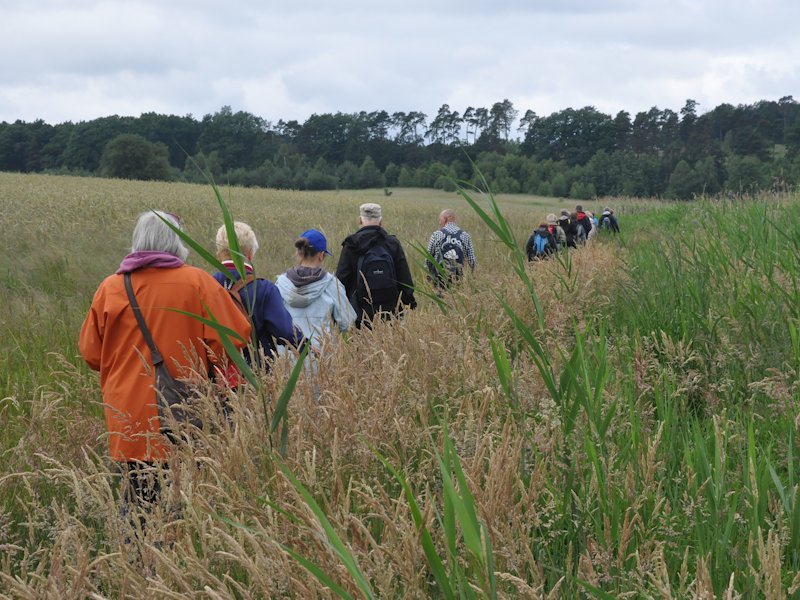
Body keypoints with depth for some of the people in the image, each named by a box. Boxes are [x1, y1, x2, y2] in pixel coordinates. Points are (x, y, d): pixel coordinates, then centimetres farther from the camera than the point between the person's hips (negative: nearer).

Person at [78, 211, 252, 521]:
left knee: (137, 506, 7)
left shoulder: (110, 288, 3)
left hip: (128, 419, 2)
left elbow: (90, 353, 10)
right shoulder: (197, 281, -4)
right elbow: (230, 339, -4)